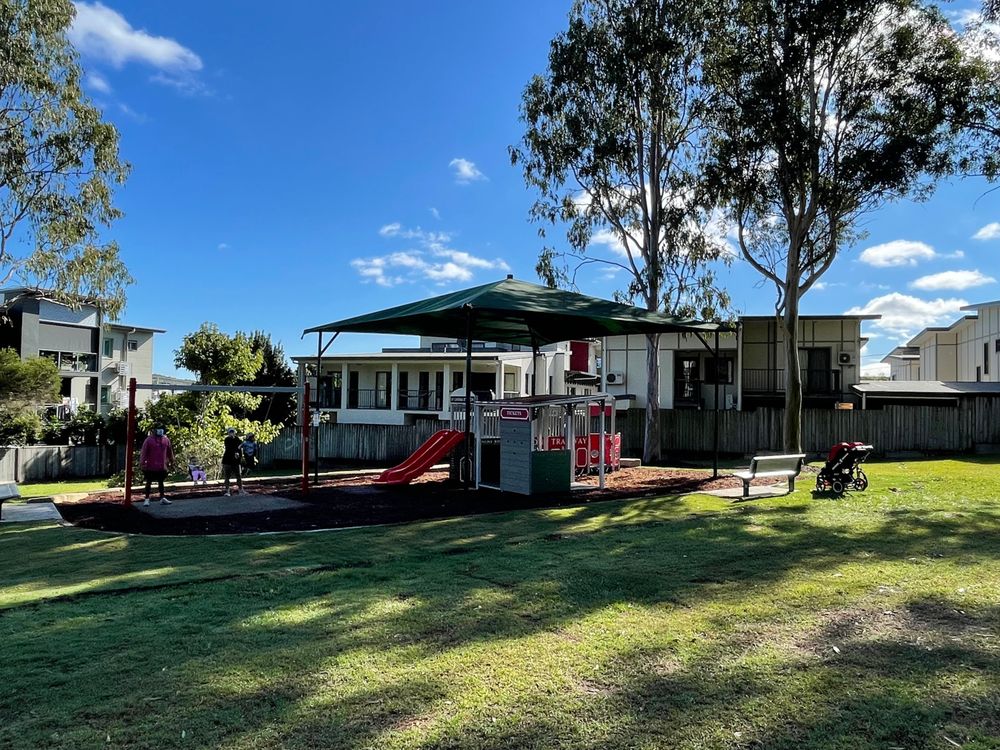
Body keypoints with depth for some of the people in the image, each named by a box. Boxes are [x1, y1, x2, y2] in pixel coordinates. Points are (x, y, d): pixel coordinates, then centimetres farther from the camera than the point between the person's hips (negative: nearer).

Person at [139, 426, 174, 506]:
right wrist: (142, 463, -14)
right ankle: (147, 499, 14)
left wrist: (171, 461, 21)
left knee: (161, 482, 13)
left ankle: (162, 498, 19)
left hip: (162, 466, 4)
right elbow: (143, 452, -10)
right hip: (150, 466, -4)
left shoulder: (166, 440, 6)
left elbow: (170, 452, 16)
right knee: (149, 482, 6)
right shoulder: (149, 440, -8)